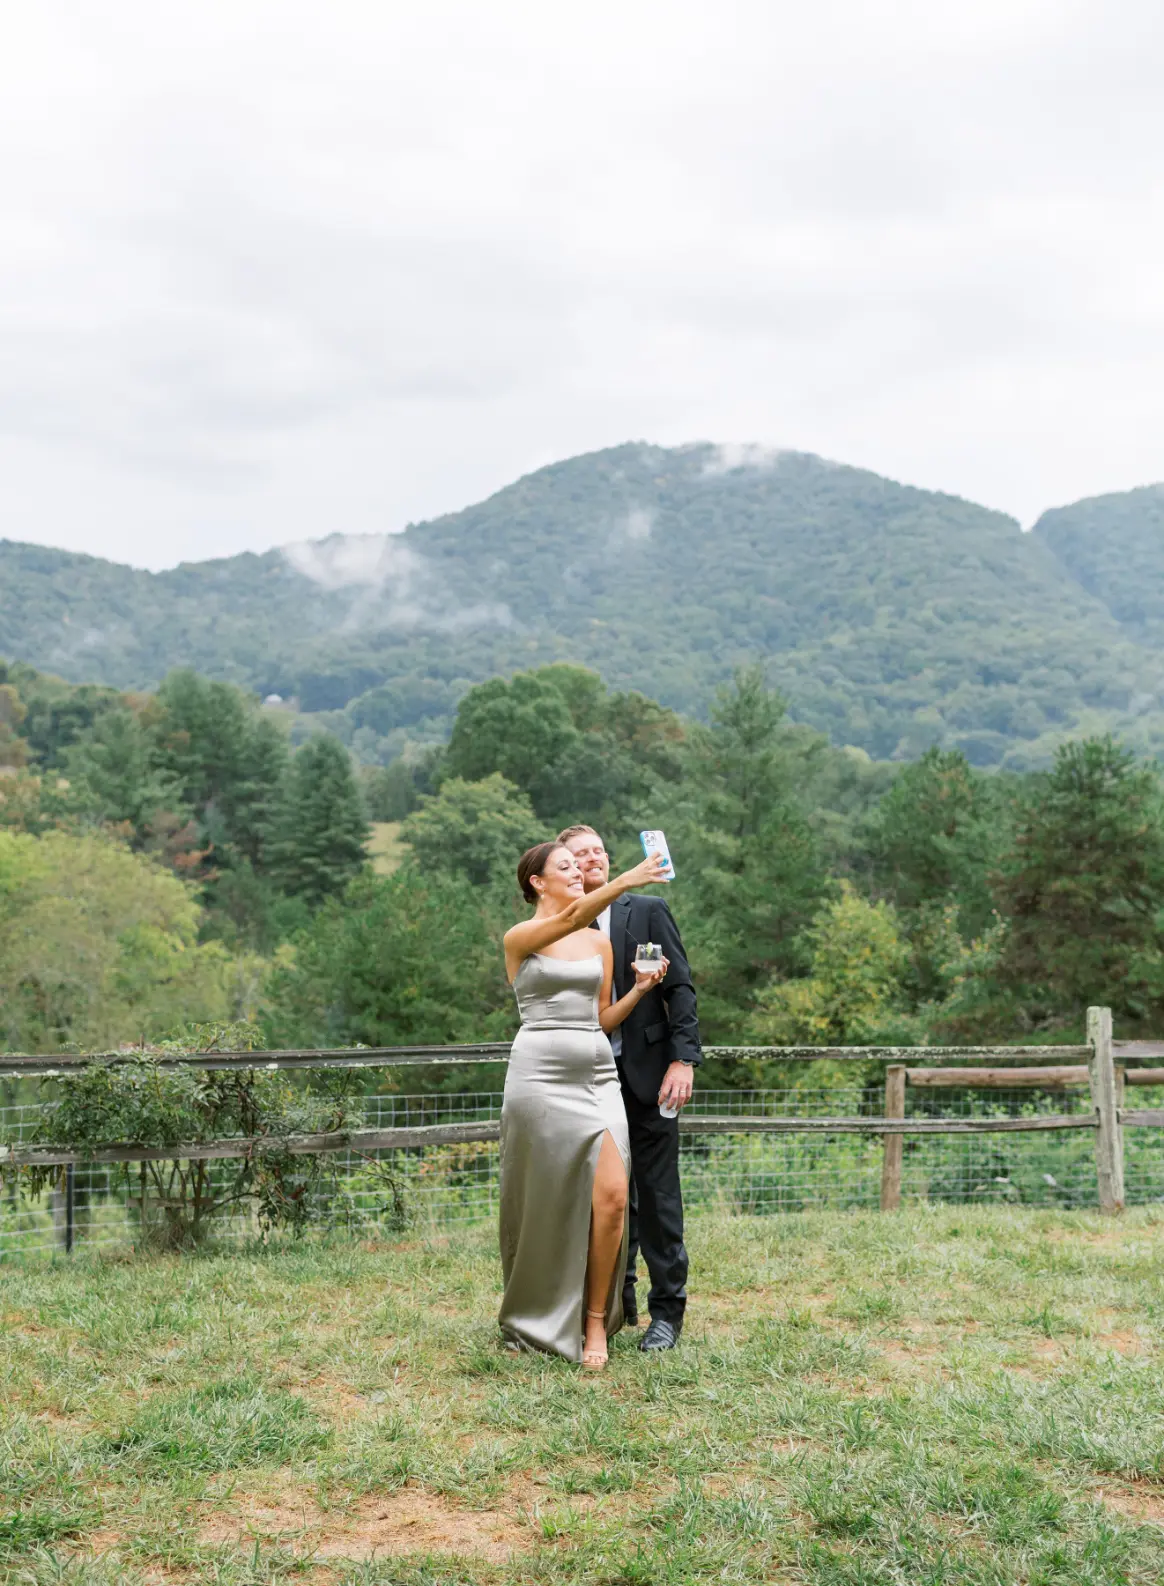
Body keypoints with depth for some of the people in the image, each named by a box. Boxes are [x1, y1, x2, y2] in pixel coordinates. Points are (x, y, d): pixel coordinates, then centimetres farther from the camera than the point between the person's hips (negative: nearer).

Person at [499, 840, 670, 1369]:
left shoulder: (600, 944, 16)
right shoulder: (520, 937, 0)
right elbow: (571, 917, -20)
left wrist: (639, 989, 0)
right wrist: (626, 880, -31)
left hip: (598, 1075, 4)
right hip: (541, 1075, -4)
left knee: (612, 1196, -11)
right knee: (548, 1205, 2)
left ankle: (595, 1321, 3)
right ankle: (533, 1321, 23)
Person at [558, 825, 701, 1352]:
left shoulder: (649, 912, 3)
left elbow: (680, 989, -1)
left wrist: (683, 1059, -11)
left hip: (647, 1073, -2)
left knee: (657, 1196, 1)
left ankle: (667, 1310, 11)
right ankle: (616, 1302, 22)